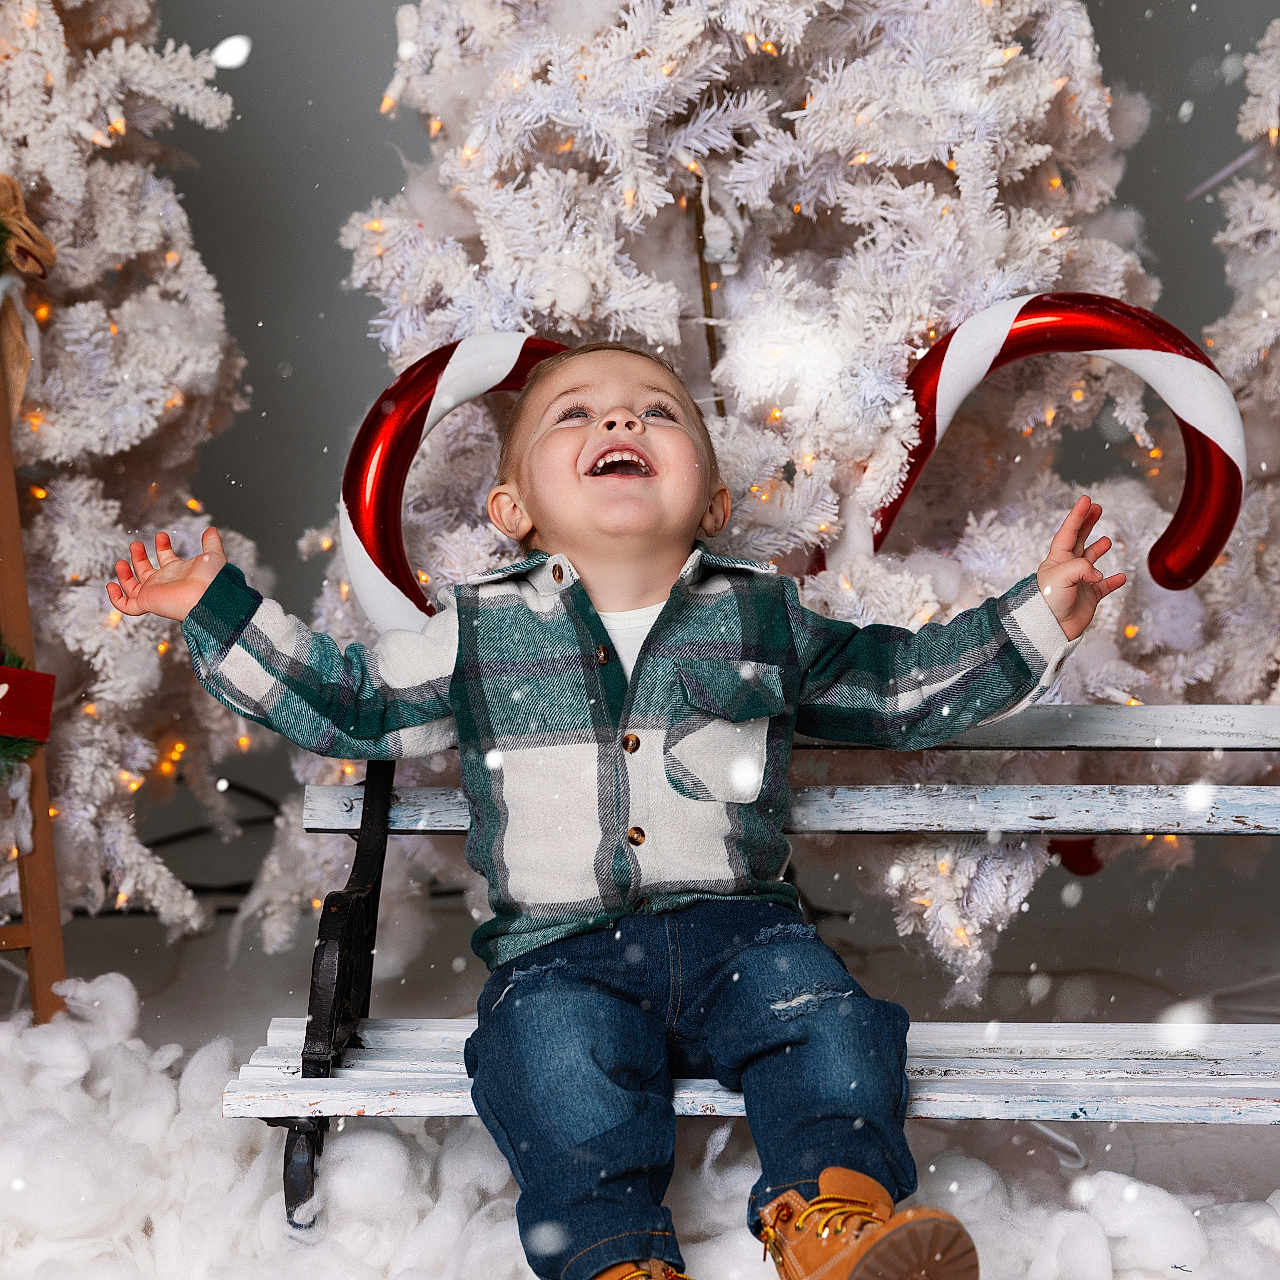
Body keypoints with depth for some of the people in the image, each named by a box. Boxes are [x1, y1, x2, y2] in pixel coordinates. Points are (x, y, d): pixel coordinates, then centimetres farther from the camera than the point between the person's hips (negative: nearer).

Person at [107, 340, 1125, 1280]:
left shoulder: (764, 616, 11)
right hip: (561, 953, -1)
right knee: (554, 1050, -28)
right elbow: (344, 703, 15)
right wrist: (218, 610, 12)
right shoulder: (477, 631, 9)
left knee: (825, 1014, -23)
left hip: (738, 926, 1)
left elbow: (902, 685, 18)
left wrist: (1037, 618, 11)